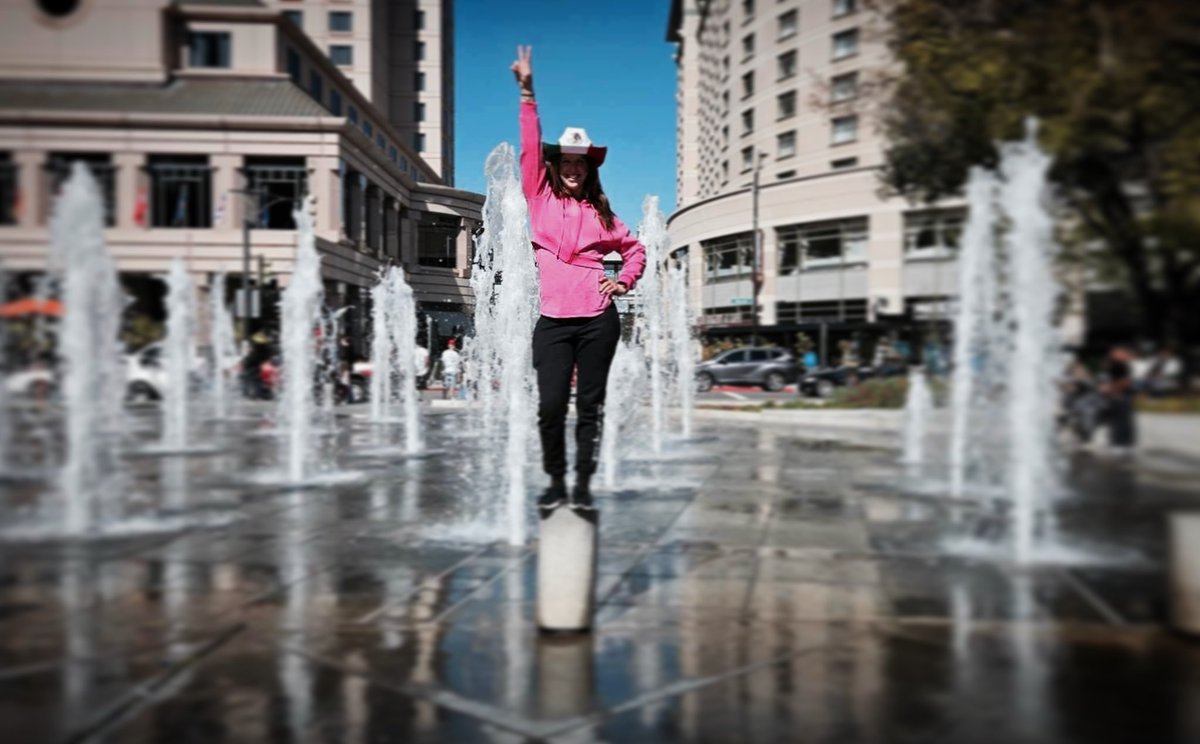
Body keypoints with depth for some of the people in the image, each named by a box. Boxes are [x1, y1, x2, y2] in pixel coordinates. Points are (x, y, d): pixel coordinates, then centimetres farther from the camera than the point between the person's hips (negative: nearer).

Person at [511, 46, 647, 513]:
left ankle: (583, 485, 11)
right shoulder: (540, 198, 11)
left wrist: (624, 281, 7)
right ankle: (555, 482, 12)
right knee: (551, 405, -6)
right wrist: (527, 94, -4)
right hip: (553, 318, -1)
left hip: (597, 318, 1)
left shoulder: (599, 212, 14)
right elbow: (530, 150, 2)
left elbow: (634, 248, 24)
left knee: (590, 405, 3)